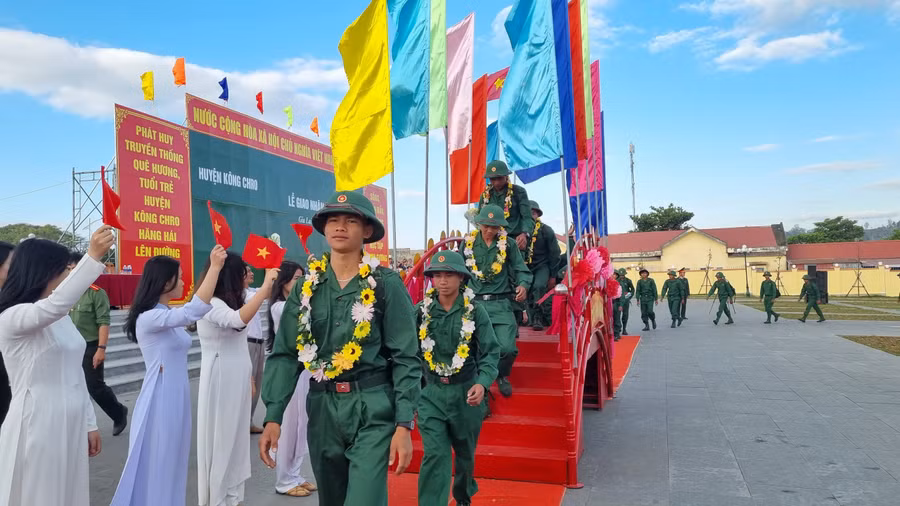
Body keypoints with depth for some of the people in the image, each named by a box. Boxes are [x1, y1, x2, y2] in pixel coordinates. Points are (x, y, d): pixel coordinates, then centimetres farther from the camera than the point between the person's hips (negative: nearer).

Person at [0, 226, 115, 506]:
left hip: (71, 426, 7)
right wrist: (93, 257, -44)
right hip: (37, 428, -7)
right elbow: (56, 304, -36)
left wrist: (90, 423, 14)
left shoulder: (62, 317, 10)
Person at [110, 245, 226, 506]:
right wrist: (215, 267, -35)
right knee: (155, 466, 3)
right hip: (159, 399, -9)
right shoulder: (148, 318, -21)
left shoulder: (169, 317, 9)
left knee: (171, 464, 17)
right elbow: (195, 310, -34)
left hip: (176, 397, 9)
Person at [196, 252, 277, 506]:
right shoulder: (211, 304, -18)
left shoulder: (229, 302, 9)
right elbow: (239, 319, -37)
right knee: (220, 440, 2)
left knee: (235, 439, 14)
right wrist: (266, 285, -35)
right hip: (221, 381, -8)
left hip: (237, 380, 9)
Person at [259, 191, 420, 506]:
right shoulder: (307, 287, 4)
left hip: (373, 409, -4)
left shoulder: (386, 285, -7)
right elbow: (285, 355, 4)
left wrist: (404, 425, -14)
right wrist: (273, 417, -5)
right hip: (322, 407, 4)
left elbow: (406, 359, -8)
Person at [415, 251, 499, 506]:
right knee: (435, 455, -10)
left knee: (465, 453, 20)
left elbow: (491, 351, -9)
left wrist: (482, 383, -24)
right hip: (431, 393, 0)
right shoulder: (423, 311, -4)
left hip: (466, 392, 0)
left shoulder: (475, 311, -8)